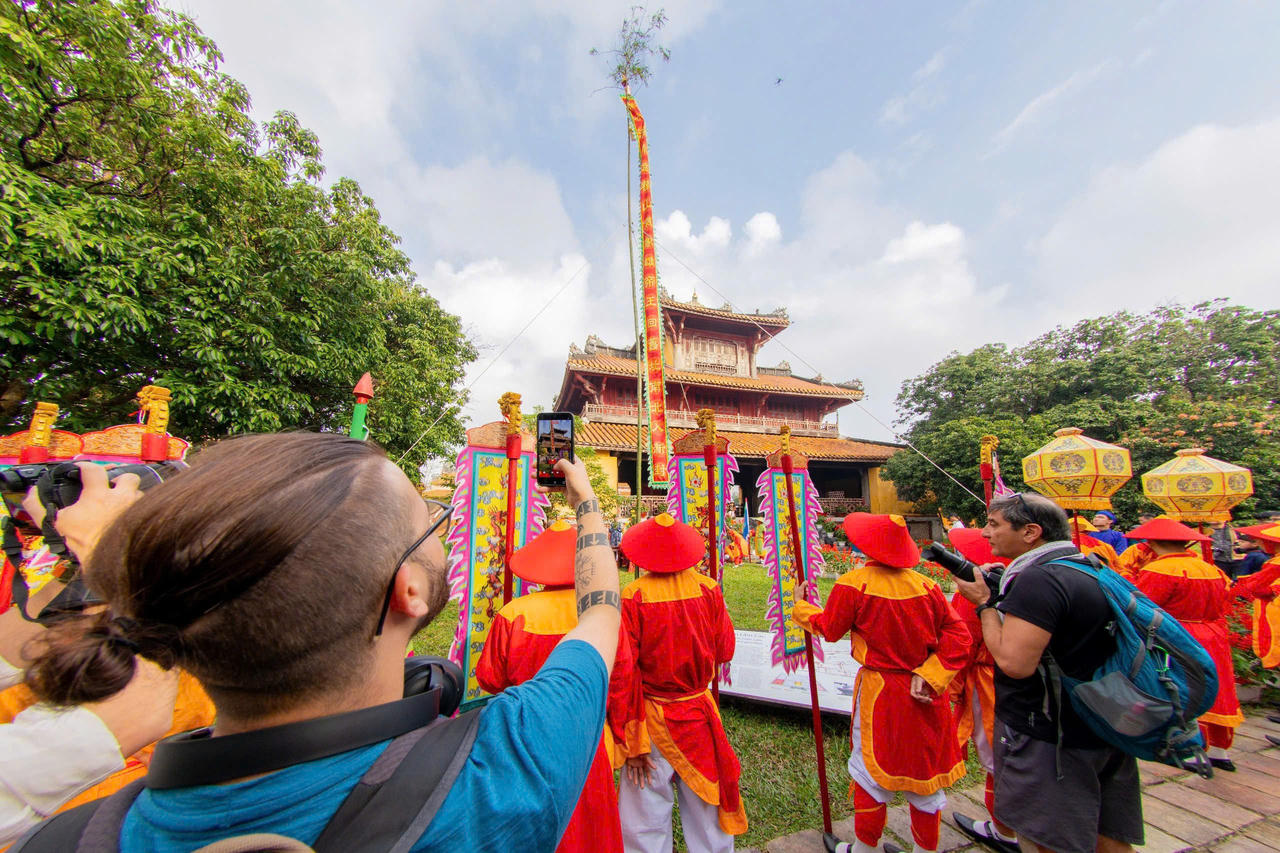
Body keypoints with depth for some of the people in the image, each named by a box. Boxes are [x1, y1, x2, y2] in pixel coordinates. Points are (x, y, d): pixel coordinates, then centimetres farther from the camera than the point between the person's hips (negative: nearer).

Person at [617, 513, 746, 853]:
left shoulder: (632, 597, -20)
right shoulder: (708, 589, -13)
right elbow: (724, 651, -2)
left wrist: (633, 742, -7)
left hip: (652, 719, -2)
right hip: (699, 715, 3)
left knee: (645, 824, 18)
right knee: (707, 806, 23)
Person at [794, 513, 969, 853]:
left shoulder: (854, 583, -18)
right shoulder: (927, 585, -5)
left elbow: (829, 629, -7)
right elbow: (958, 635, -6)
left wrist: (801, 606, 8)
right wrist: (930, 676, -7)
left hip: (880, 691, -4)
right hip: (924, 695, 4)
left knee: (872, 770, 14)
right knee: (926, 768, 21)